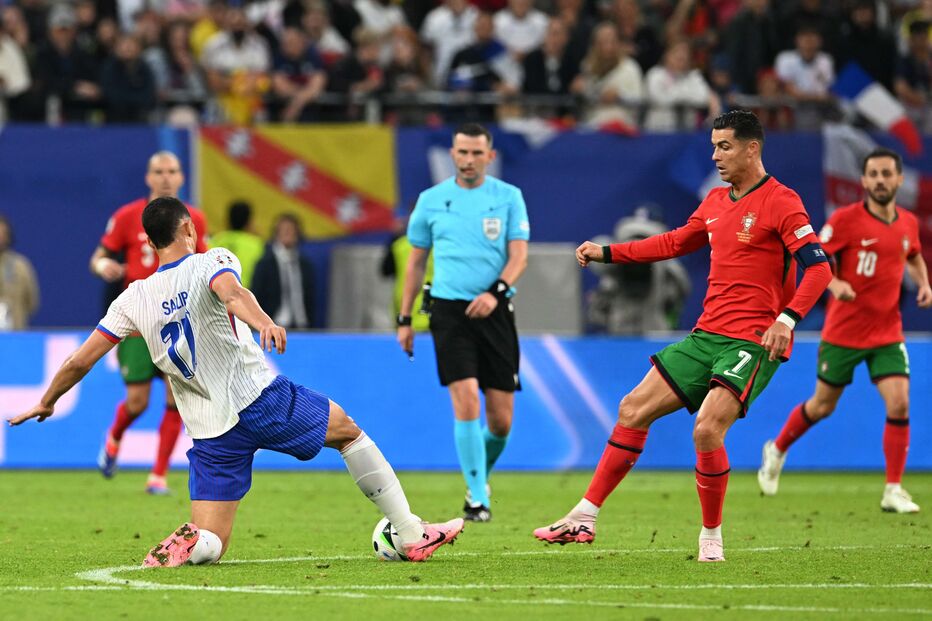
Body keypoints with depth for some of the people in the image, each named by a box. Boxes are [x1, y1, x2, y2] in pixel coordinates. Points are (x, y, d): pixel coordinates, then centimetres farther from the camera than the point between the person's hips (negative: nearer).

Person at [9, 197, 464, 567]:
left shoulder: (133, 300, 8)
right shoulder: (212, 262, -2)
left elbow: (79, 362, 10)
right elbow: (230, 293, -26)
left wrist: (46, 403, 26)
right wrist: (262, 322, -47)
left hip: (211, 431, 3)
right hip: (260, 398, -3)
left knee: (211, 543, 7)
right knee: (348, 431, 21)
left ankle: (184, 544, -29)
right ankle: (411, 535, 18)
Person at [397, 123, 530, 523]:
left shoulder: (508, 197, 5)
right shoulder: (431, 200, 7)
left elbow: (519, 255, -1)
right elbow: (416, 261, 15)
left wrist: (496, 292, -20)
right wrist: (405, 318, 12)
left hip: (494, 310, 1)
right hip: (449, 310, -1)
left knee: (501, 419, 0)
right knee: (466, 401, -17)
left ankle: (481, 476, 30)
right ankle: (478, 498, -11)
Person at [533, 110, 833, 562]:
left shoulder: (780, 202, -10)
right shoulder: (715, 201, 14)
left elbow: (818, 268, -18)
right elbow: (674, 243, 30)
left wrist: (787, 318, -31)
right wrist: (606, 253, 26)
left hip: (753, 341, -8)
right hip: (707, 335, 8)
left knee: (707, 429, -24)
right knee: (633, 410, 4)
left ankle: (711, 538, -5)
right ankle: (585, 517, 11)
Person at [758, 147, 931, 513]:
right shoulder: (846, 219, -13)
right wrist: (834, 284, -27)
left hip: (887, 333, 3)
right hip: (843, 331, -3)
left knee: (899, 404, -13)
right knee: (822, 406, 9)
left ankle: (893, 491, -4)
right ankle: (777, 451, 38)